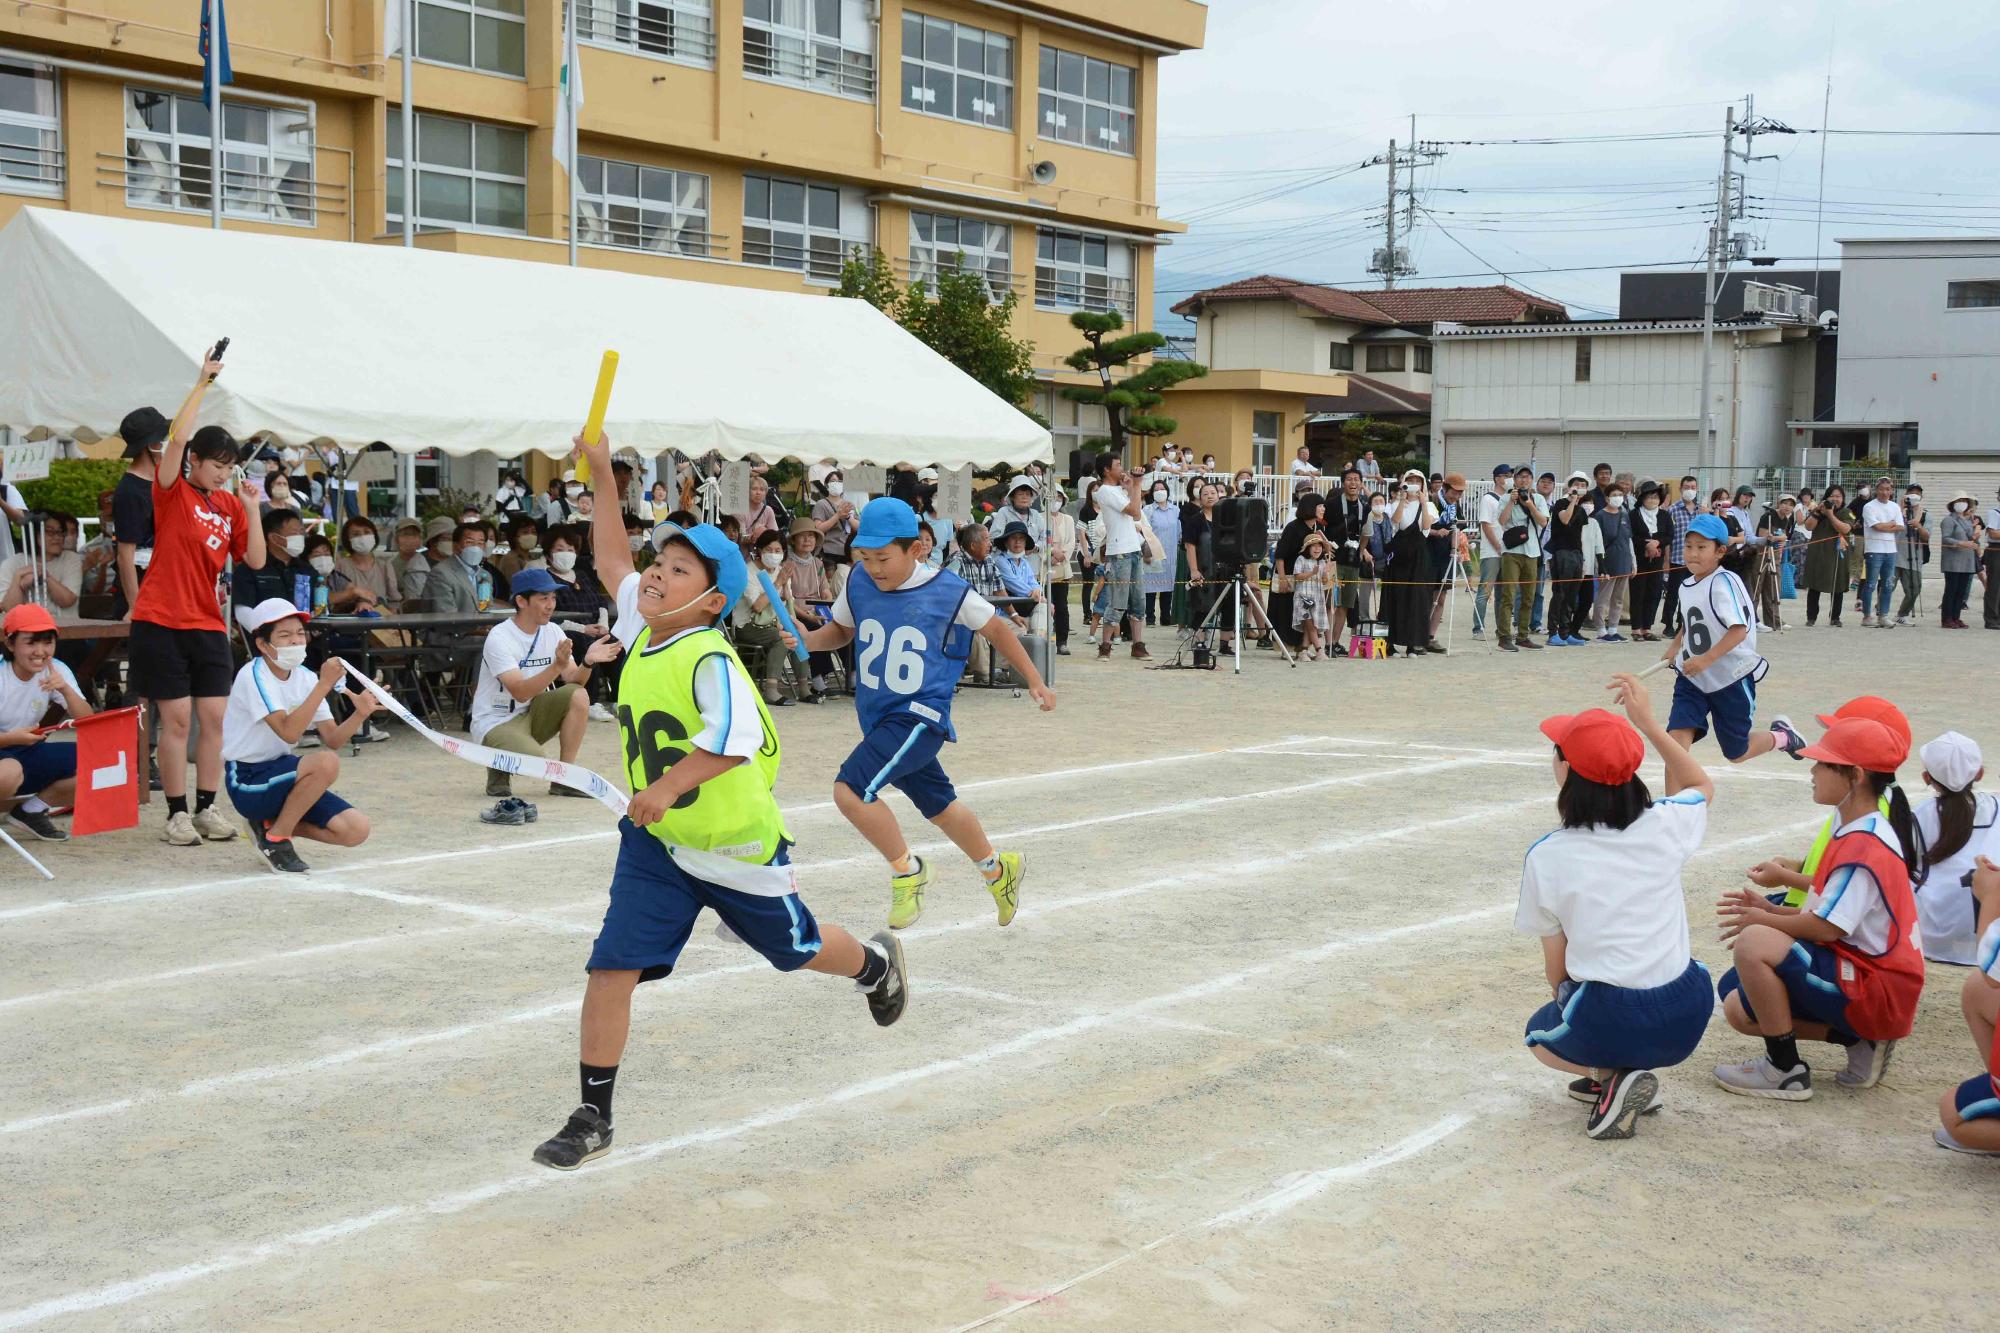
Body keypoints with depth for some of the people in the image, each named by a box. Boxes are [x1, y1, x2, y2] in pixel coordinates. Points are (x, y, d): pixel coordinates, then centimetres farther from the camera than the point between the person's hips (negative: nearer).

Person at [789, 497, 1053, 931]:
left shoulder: (949, 592, -13)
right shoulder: (858, 584, -3)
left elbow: (995, 629, 3)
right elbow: (841, 631, 15)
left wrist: (1035, 681, 7)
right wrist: (808, 639, -6)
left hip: (921, 716, -6)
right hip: (878, 717, 6)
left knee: (850, 789, -23)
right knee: (939, 806, 22)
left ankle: (907, 870, -2)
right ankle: (998, 868, 47)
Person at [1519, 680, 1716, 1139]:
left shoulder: (1547, 856, -8)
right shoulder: (1663, 826, -3)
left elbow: (1556, 966, 2)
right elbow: (1703, 787, 23)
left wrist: (1563, 997, 23)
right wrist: (1649, 723, 18)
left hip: (1611, 1026, -4)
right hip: (1687, 1021, 4)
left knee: (1540, 1032, 30)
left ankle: (1612, 1077, 1)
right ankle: (1633, 1074, 15)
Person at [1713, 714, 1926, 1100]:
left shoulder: (1862, 845, -21)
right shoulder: (1858, 833, 12)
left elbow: (1826, 927, -23)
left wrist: (1764, 921, -7)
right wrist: (1773, 910, 6)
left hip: (1875, 994, -11)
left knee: (1754, 943, -27)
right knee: (1738, 1008, 7)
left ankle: (1785, 1070, -14)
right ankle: (1861, 1043, 8)